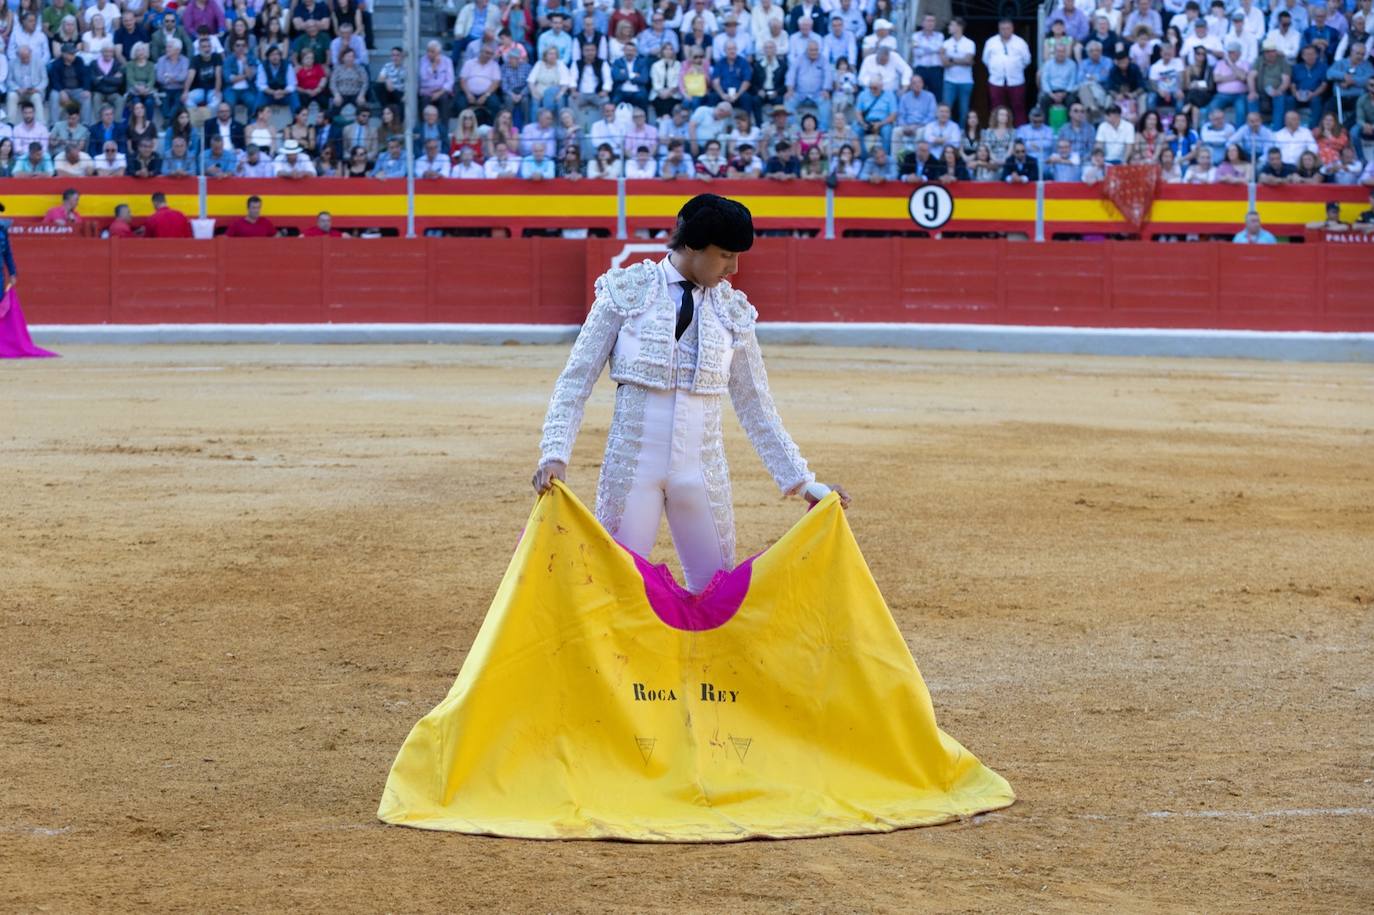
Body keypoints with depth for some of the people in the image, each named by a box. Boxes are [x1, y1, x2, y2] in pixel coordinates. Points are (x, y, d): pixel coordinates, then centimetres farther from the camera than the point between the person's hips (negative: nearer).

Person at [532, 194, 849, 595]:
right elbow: (576, 380, 0)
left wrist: (803, 481, 9)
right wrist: (555, 456, -12)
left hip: (703, 469, 3)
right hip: (633, 464, -3)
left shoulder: (733, 311, 6)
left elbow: (755, 407, 13)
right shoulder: (628, 291, -2)